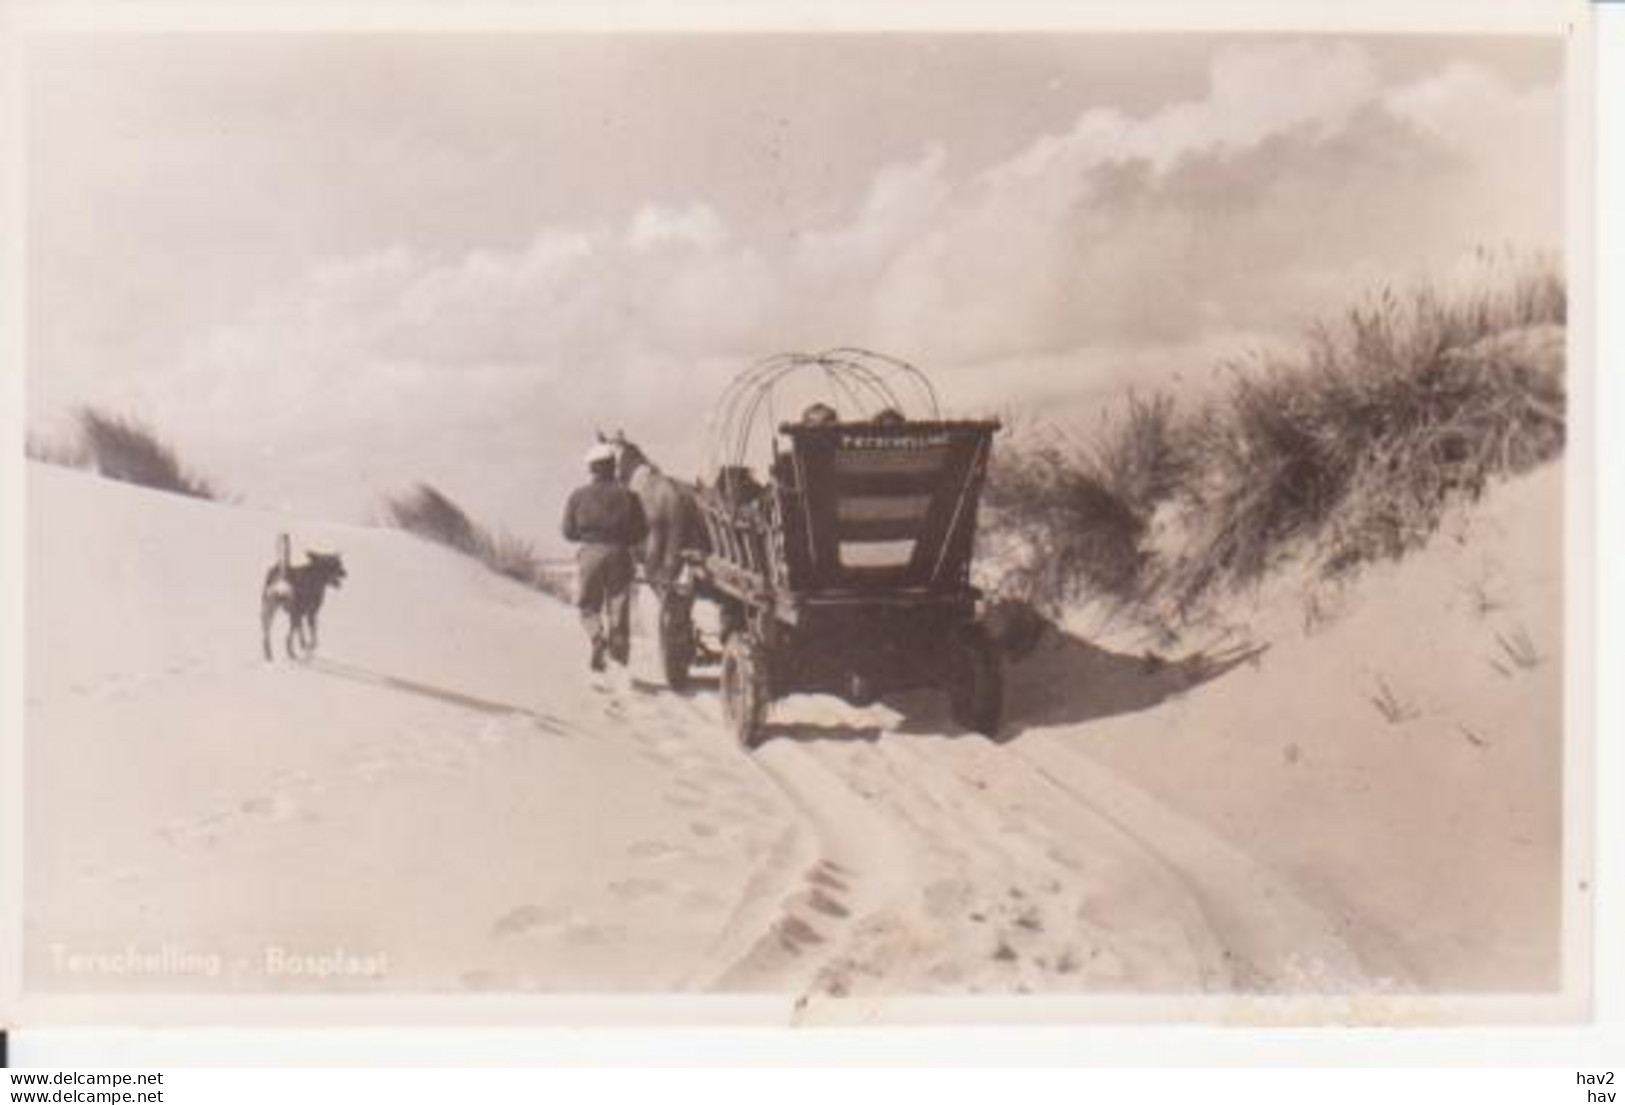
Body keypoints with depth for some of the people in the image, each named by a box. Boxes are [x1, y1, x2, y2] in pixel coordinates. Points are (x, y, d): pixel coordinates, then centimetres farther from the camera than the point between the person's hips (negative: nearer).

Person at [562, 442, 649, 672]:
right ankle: (620, 657, 9)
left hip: (589, 555, 0)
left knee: (588, 606, 13)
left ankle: (598, 636, -15)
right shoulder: (626, 496, -4)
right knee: (618, 607, 8)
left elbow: (568, 532, 0)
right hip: (619, 555, 0)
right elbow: (642, 530, -2)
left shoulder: (578, 497, -4)